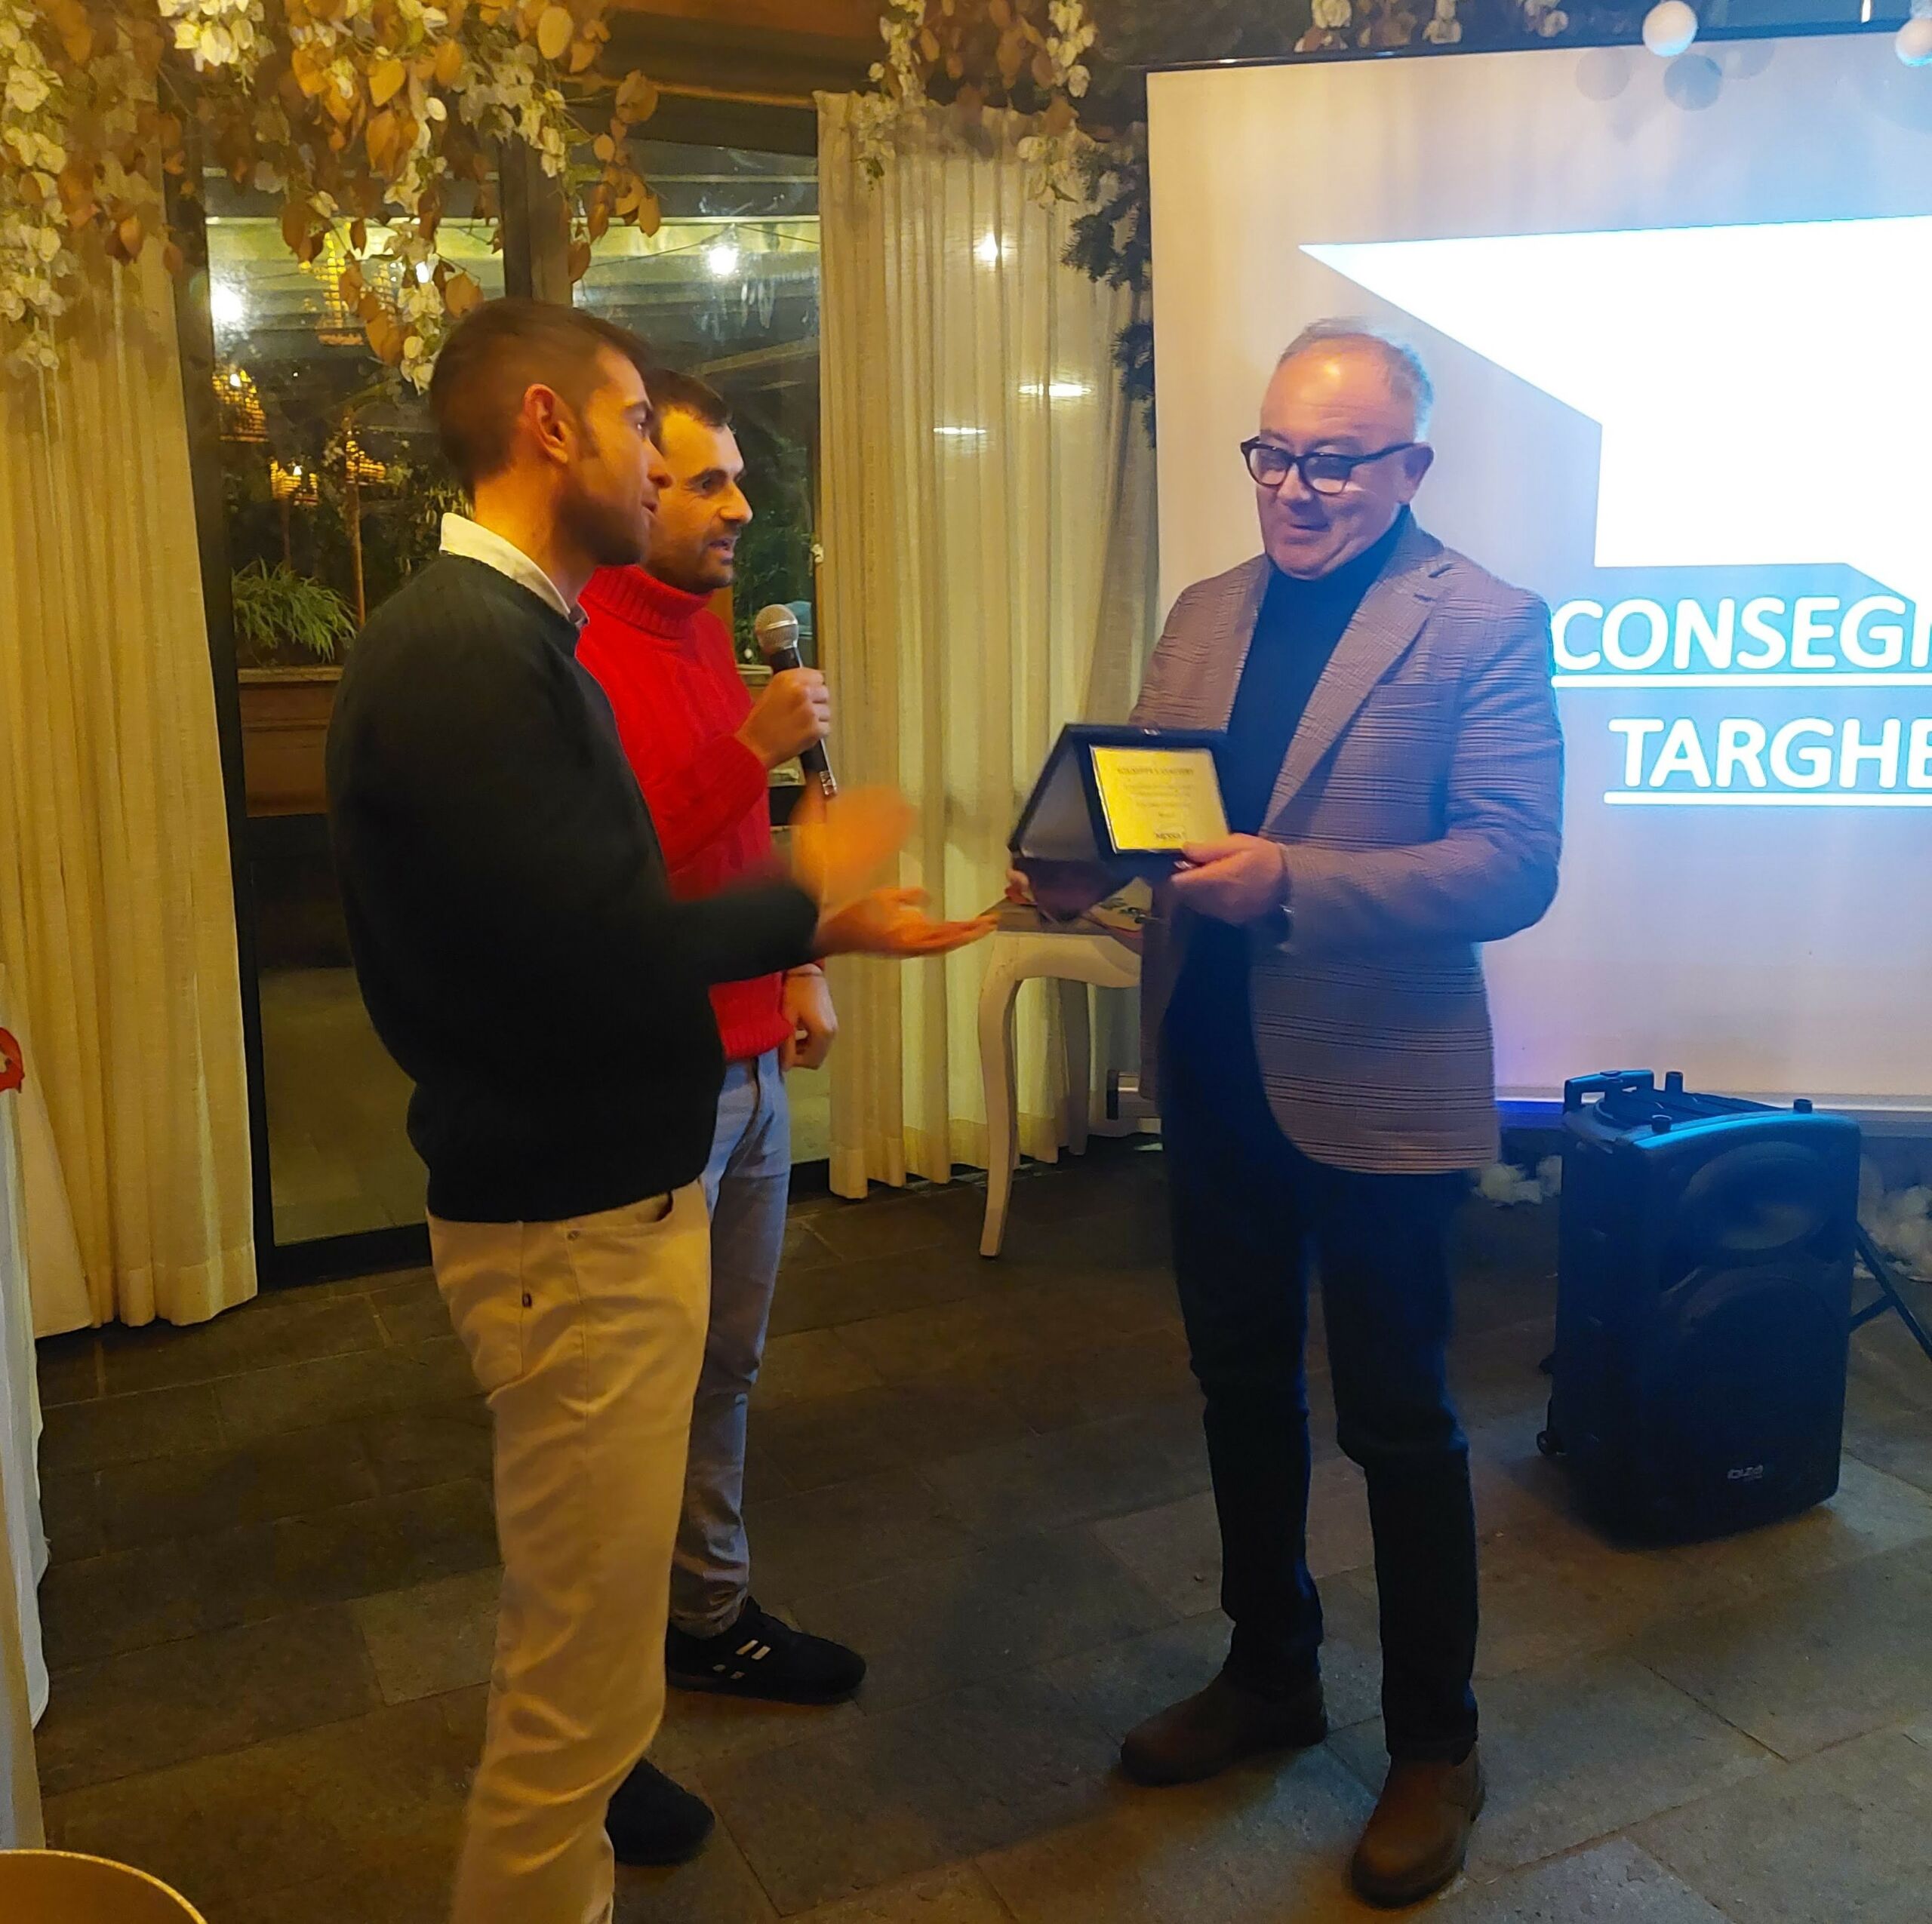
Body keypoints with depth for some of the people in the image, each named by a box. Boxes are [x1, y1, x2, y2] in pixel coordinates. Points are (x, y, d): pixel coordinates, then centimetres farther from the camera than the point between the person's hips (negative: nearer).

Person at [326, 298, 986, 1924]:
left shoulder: (501, 635, 13)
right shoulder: (467, 654, -21)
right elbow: (605, 954, -28)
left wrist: (823, 923, 9)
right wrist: (811, 888, -12)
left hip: (600, 1194, 11)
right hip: (577, 1229, -11)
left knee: (587, 1637, 24)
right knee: (583, 1679, 5)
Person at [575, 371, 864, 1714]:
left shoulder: (702, 628, 13)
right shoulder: (577, 649, -17)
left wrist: (797, 966, 12)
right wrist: (752, 750, -26)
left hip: (748, 1062, 9)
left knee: (726, 1363, 17)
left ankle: (713, 1613, 33)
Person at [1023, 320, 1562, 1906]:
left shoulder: (1484, 626, -10)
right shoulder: (1206, 616, 9)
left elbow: (1515, 864, -19)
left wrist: (1291, 883, -30)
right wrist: (1085, 864, -13)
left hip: (1375, 1091, -6)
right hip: (1214, 1074, 6)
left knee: (1399, 1422, 9)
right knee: (1243, 1390, 19)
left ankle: (1436, 1745, 31)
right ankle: (1270, 1675, 42)